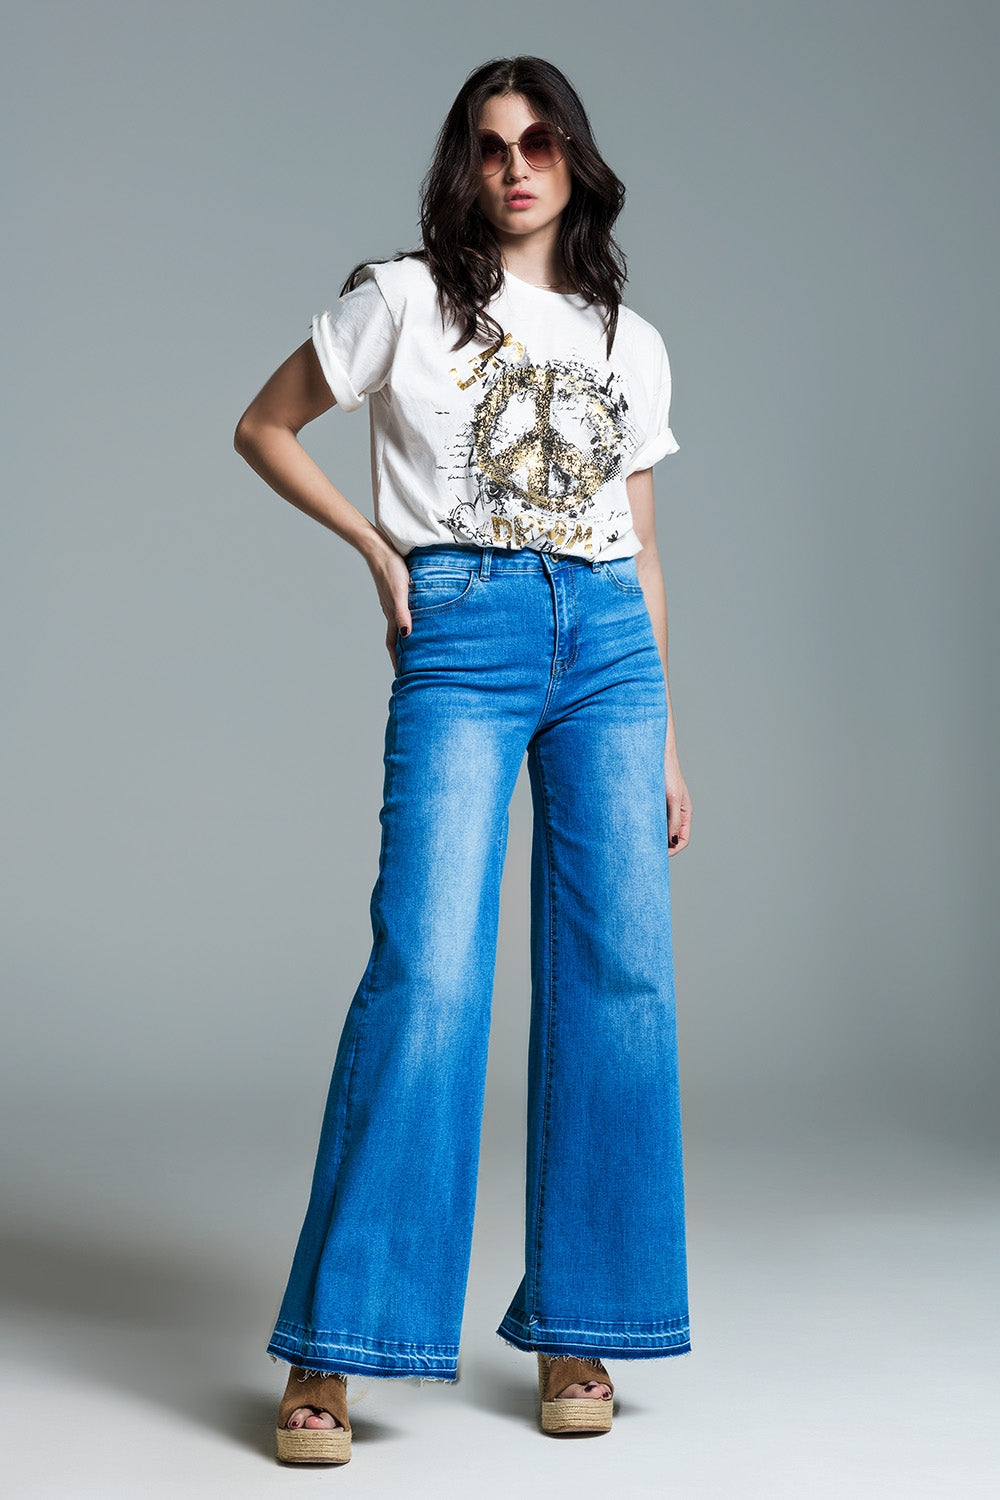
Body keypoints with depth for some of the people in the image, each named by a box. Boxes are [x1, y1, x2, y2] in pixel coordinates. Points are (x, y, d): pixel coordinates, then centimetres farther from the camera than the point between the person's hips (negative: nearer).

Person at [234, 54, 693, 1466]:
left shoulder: (632, 342, 17)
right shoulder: (404, 299, 7)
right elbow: (264, 426, 12)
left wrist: (666, 739, 14)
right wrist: (377, 549, 2)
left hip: (609, 639, 4)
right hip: (464, 634, -4)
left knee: (618, 976, -2)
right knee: (428, 974, -14)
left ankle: (573, 1328, 10)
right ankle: (332, 1349, -8)